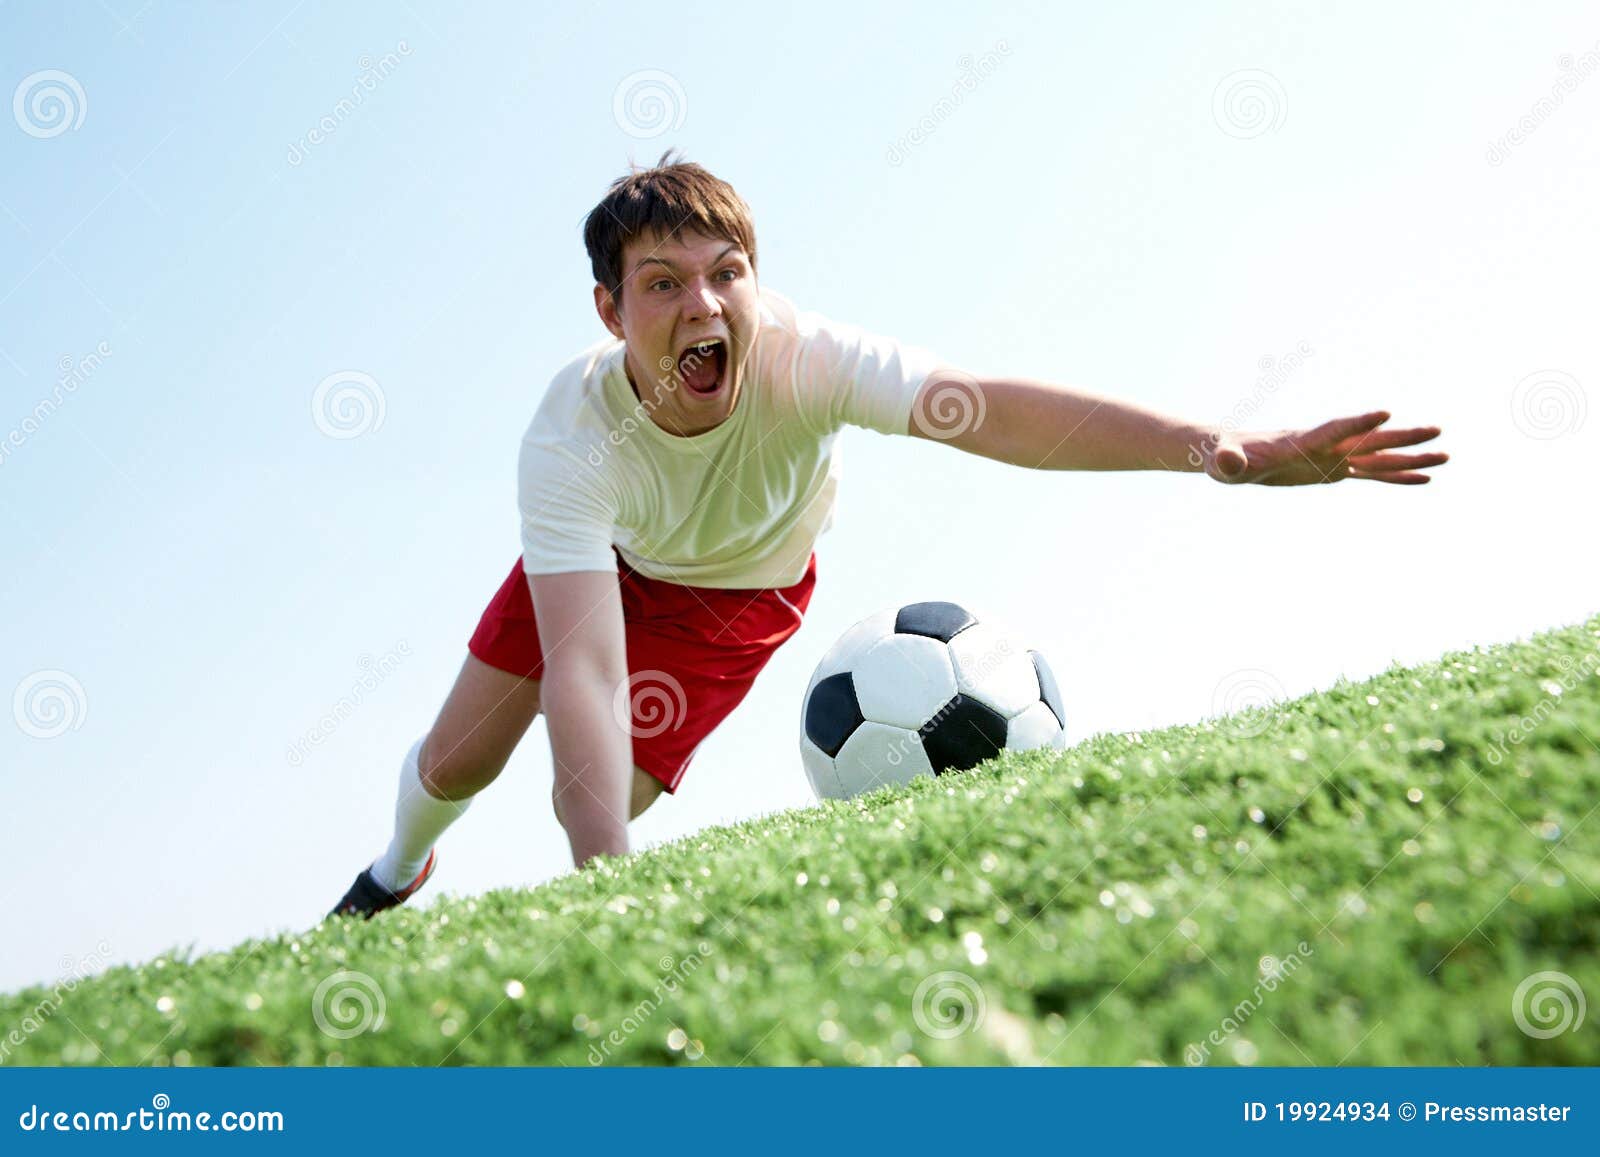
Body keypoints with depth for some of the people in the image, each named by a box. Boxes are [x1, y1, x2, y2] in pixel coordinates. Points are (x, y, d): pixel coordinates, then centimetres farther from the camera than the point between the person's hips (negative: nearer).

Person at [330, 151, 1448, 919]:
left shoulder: (799, 356, -41)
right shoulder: (572, 438, -41)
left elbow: (989, 409, -58)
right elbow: (584, 668, -50)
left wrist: (1216, 447, -73)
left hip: (743, 592, 0)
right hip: (599, 556, 0)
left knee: (596, 804, -10)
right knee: (453, 763, 6)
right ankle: (400, 872, 44)